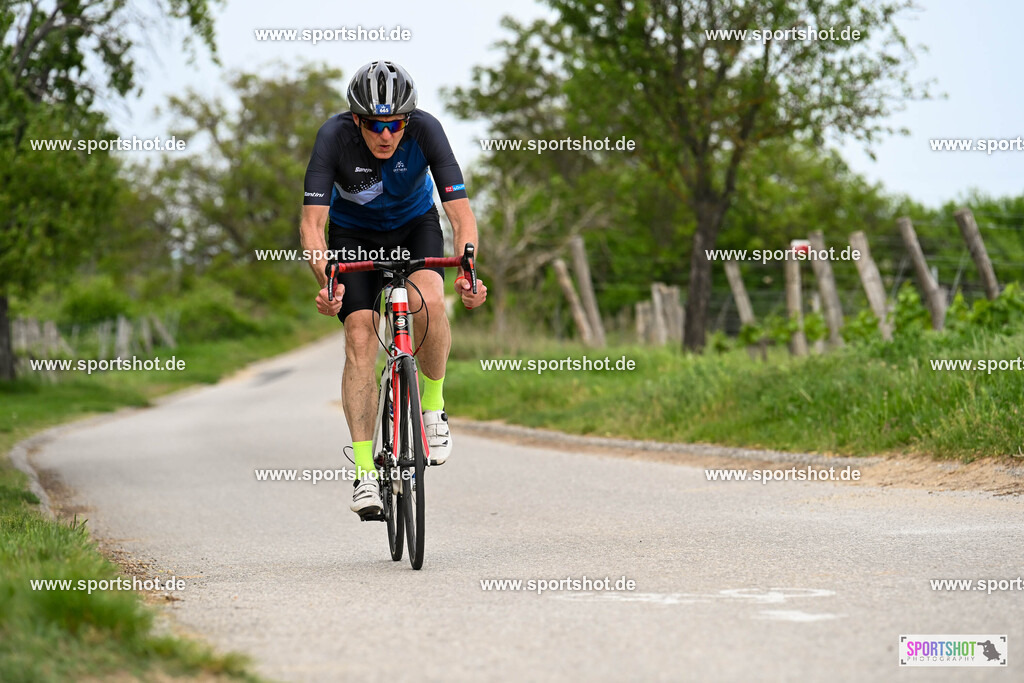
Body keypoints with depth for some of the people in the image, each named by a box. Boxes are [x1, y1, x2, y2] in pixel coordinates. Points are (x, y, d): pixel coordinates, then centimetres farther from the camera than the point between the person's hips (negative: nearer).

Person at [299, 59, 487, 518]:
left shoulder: (425, 131, -29)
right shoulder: (335, 137, -30)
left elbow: (461, 213, -32)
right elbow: (312, 223, -34)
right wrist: (325, 280, -51)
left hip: (414, 225, 0)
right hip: (353, 232, 0)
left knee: (428, 302, -30)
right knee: (360, 338, -16)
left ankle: (433, 406, -6)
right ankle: (364, 472, -14)